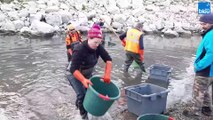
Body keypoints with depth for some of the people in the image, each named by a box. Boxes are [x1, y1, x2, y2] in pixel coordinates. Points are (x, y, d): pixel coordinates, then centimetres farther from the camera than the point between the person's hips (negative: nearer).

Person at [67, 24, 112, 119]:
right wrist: (84, 80, -52)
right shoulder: (79, 50, -35)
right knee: (81, 95, -13)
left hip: (88, 74, 6)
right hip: (75, 74, -6)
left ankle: (78, 103, 39)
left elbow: (108, 59, -15)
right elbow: (74, 69, -38)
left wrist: (107, 75, -26)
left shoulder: (98, 47, -18)